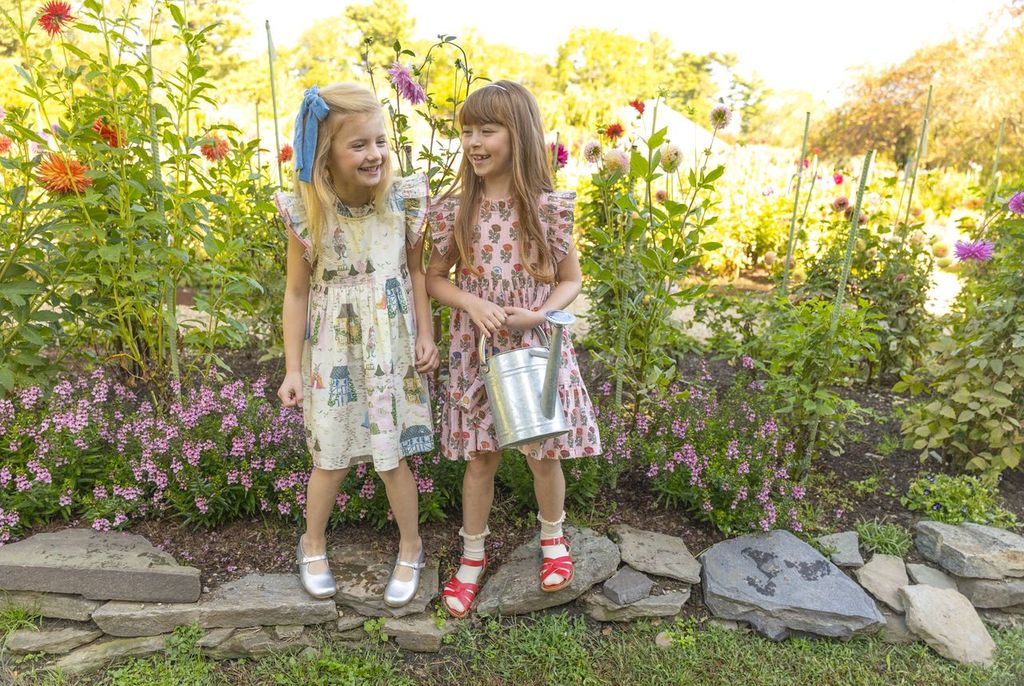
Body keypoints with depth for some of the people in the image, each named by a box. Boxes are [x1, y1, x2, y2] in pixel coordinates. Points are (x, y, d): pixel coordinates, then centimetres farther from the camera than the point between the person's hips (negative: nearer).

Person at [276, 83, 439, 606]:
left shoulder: (404, 200, -11)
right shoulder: (305, 214, -14)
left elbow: (416, 272, 2)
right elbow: (297, 292, -5)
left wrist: (426, 335, -1)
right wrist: (293, 367, -4)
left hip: (392, 346, 1)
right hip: (333, 350, 0)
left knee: (393, 458, 9)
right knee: (332, 459, 12)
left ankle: (410, 550, 33)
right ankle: (313, 545, 40)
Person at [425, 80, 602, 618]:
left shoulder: (549, 208, -7)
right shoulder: (455, 210, -4)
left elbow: (570, 280, 2)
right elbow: (435, 278, 4)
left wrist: (539, 314, -17)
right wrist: (472, 303, -15)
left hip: (536, 348, -1)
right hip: (477, 350, 1)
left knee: (542, 453, 11)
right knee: (480, 456, 12)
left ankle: (553, 537, 40)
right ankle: (473, 554, 33)